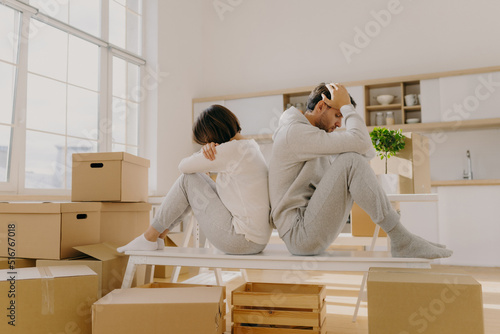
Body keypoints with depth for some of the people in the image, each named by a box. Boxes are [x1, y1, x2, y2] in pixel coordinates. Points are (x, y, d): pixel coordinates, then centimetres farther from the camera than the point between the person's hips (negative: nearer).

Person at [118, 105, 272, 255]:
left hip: (242, 240, -9)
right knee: (197, 177, 15)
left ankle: (149, 237, 10)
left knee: (188, 179, -1)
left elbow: (184, 166, -6)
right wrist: (207, 149, -4)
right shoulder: (250, 146, 14)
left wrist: (204, 152, 12)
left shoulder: (232, 149, -16)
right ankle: (159, 235, 22)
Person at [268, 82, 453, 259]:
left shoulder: (304, 134, 20)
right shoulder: (294, 132, -12)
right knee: (352, 161, -21)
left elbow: (368, 152, 17)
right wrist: (346, 105, -8)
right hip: (300, 234, -10)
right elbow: (360, 142, -22)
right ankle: (401, 240, -16)